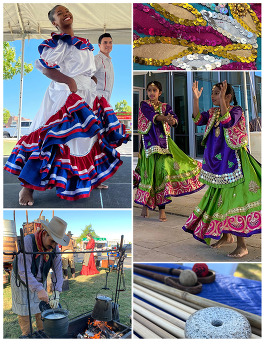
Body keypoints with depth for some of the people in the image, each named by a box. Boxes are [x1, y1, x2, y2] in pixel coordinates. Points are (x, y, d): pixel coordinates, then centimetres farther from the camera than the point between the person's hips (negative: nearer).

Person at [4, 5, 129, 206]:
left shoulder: (85, 44, 20)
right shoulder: (54, 42, -1)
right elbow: (46, 68, -13)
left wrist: (96, 89, 13)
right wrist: (69, 81, -22)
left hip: (88, 97, 8)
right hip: (64, 96, -7)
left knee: (90, 138, 12)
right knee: (51, 138, -12)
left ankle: (93, 179, 28)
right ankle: (28, 187, -4)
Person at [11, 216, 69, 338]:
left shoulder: (54, 247, -18)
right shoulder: (28, 242, -35)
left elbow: (58, 270, -15)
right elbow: (23, 271, -38)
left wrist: (56, 293, -25)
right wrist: (39, 289, -44)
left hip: (40, 281, 4)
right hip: (22, 281, -4)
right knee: (24, 311, 6)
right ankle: (26, 334, 28)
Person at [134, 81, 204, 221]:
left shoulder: (165, 106, 11)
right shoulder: (144, 105, 4)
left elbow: (174, 117, -8)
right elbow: (151, 115, -18)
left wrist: (172, 120, -33)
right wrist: (164, 118, -38)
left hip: (163, 142, 1)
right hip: (149, 142, -1)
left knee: (163, 170, -10)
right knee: (148, 171, 0)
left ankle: (162, 208, -4)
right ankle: (145, 204, 19)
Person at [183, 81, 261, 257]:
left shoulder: (237, 110, -6)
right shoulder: (212, 112, 11)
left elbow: (228, 122, -27)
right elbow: (198, 120, -6)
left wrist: (222, 99, -29)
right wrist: (195, 99, -12)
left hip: (233, 162, -7)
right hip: (217, 162, 7)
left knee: (235, 198, -8)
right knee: (220, 198, 13)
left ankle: (242, 246, 3)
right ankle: (226, 236, 31)